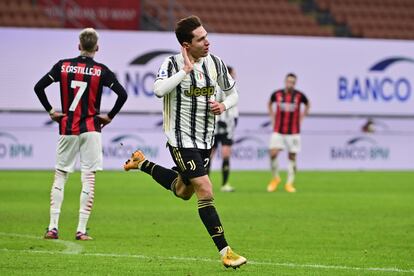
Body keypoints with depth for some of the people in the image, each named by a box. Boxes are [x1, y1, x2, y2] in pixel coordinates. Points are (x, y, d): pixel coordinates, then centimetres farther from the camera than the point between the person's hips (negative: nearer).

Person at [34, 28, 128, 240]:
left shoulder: (63, 66, 1)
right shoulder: (101, 71, -4)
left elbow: (38, 87, -3)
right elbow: (122, 94, -9)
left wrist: (50, 111, 5)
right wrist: (110, 116, 2)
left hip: (67, 128, 2)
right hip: (91, 128, -2)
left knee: (60, 175, 10)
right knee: (88, 179, 1)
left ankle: (52, 227, 4)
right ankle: (81, 230, -3)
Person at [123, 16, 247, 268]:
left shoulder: (216, 63, 0)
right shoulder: (173, 64, -15)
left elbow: (233, 93, 14)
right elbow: (159, 90, -35)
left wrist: (224, 106, -8)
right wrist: (186, 70, -31)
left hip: (206, 140, 7)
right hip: (182, 139, -7)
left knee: (183, 192, 21)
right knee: (205, 192, -14)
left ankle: (142, 164, 42)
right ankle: (224, 250, -10)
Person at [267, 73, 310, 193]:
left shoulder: (299, 96, -4)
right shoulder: (277, 94, -2)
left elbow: (308, 105, 16)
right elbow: (269, 104, 20)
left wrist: (301, 117, 8)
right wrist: (272, 117, 9)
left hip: (293, 132, 0)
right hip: (278, 131, 0)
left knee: (292, 157, 2)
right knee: (273, 154, -11)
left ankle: (289, 183, 11)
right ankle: (275, 178, 10)